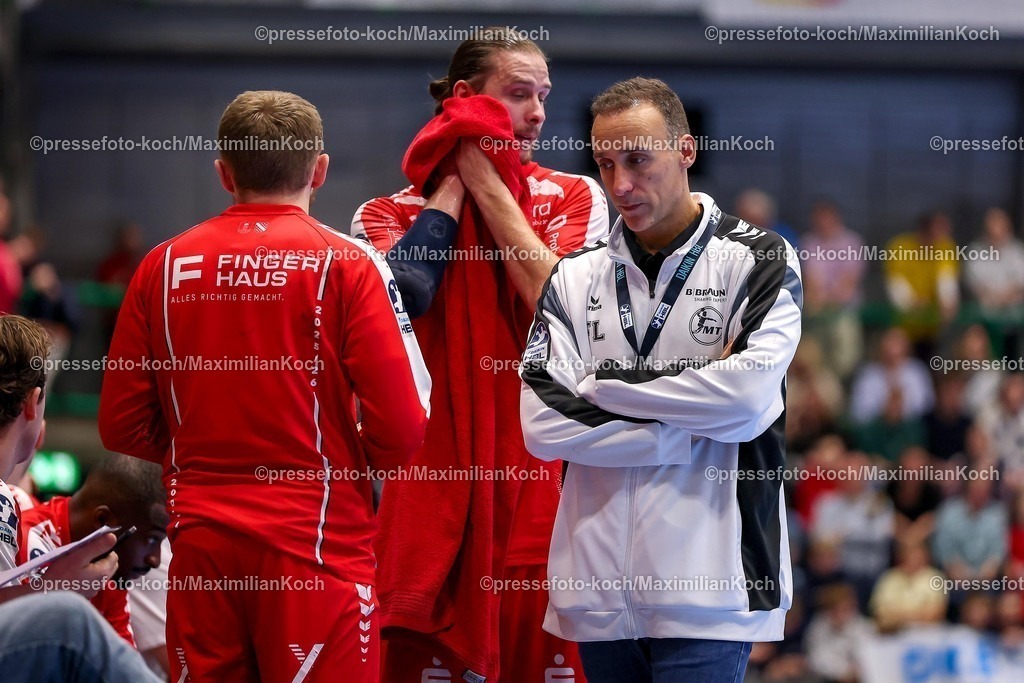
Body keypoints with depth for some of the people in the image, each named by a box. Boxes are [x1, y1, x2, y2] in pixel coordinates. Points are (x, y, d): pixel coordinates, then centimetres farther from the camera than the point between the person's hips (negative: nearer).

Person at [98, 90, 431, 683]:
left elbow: (123, 426, 5)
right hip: (316, 543, -3)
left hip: (201, 545, 3)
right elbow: (403, 429, -10)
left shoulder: (165, 266, 3)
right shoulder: (346, 264, -6)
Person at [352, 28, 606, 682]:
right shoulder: (390, 215, 7)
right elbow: (399, 299, -14)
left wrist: (484, 182, -6)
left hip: (540, 479, 0)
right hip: (437, 477, 0)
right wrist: (451, 186, -3)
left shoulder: (574, 198, 8)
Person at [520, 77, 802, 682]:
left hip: (706, 591, -4)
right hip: (600, 589, 4)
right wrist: (692, 431, -10)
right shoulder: (575, 279, 10)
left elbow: (749, 394, -15)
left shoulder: (758, 260, 1)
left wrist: (606, 387, -7)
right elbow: (544, 426, -3)